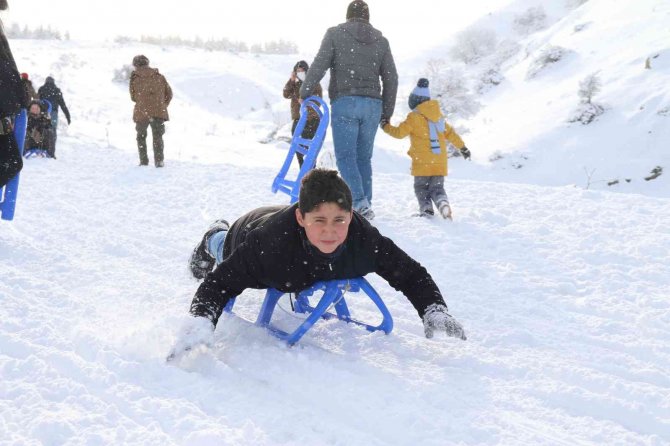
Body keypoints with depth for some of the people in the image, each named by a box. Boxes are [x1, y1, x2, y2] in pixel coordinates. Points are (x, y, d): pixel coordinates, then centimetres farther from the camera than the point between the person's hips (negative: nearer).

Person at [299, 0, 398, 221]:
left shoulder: (335, 33, 4)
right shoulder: (381, 41, 14)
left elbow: (319, 66, -3)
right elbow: (391, 79, 13)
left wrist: (304, 93, 8)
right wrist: (387, 112, 20)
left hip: (345, 102, -4)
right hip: (372, 105, 4)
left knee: (345, 156, -2)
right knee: (364, 158, 11)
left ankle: (360, 202, -18)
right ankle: (365, 206, 9)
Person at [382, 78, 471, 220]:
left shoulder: (414, 117, -7)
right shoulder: (439, 116, 13)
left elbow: (399, 132, -4)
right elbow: (451, 133, 20)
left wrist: (386, 126, 14)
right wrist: (463, 147, 30)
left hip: (422, 162, -5)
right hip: (440, 162, 5)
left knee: (421, 187, 8)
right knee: (437, 187, 9)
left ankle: (426, 208, -11)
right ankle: (443, 202, -19)